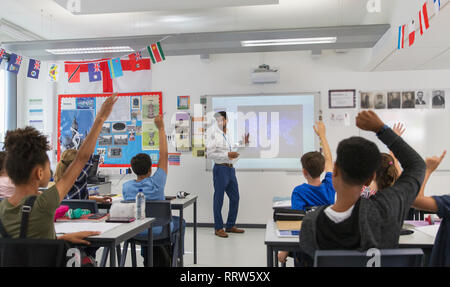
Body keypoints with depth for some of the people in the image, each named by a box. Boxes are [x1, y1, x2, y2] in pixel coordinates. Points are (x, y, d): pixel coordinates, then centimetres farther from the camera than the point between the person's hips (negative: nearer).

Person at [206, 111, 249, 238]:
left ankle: (230, 225, 25)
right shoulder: (214, 135, -9)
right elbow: (209, 154, -15)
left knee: (235, 198, 12)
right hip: (220, 169, -7)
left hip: (231, 169, 7)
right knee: (219, 199, 2)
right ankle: (218, 228, 12)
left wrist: (244, 143, 7)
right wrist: (227, 155, -19)